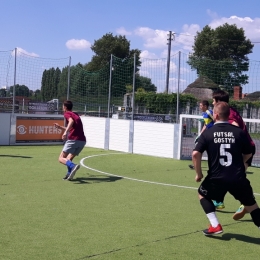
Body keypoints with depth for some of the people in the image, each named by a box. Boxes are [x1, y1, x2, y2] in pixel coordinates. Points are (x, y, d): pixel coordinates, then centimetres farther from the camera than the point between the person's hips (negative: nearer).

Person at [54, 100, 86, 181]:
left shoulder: (67, 114, 4)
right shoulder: (76, 115, 28)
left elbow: (71, 121, -20)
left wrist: (65, 132, -32)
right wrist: (60, 127, 48)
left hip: (73, 139, -7)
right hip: (82, 141, 8)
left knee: (61, 158, -4)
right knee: (68, 159, 14)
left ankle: (73, 166, -32)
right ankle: (70, 174, -9)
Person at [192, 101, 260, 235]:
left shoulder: (207, 133, -2)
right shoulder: (239, 132, 1)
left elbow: (195, 154, -10)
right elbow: (248, 154, 11)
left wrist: (198, 173, 4)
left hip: (217, 178, -1)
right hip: (238, 178, 1)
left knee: (203, 194, 26)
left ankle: (215, 226, 12)